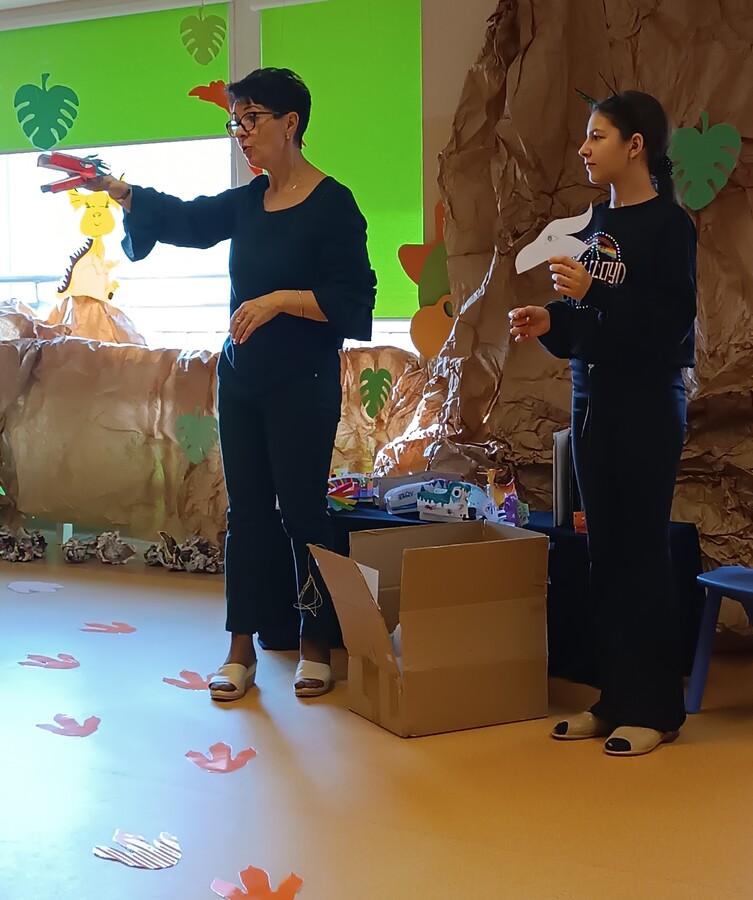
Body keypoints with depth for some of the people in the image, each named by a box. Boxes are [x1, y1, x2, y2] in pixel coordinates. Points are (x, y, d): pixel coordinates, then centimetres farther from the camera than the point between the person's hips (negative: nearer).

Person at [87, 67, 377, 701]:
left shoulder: (332, 204, -9)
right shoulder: (247, 203, 12)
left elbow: (353, 299, -14)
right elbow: (183, 217, 3)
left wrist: (279, 300, -22)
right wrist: (110, 186, -6)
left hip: (302, 385, -6)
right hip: (241, 379, 6)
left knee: (302, 510, -1)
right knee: (246, 510, 8)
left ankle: (317, 646, 14)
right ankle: (242, 649, 16)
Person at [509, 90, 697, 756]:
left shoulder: (668, 225, -9)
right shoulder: (596, 224, 14)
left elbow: (673, 324, -18)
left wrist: (593, 295, -22)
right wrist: (549, 324, 1)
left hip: (646, 406, -7)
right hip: (592, 402, 7)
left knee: (642, 552, -3)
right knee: (606, 552, 9)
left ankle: (655, 709, 8)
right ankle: (616, 700, 18)